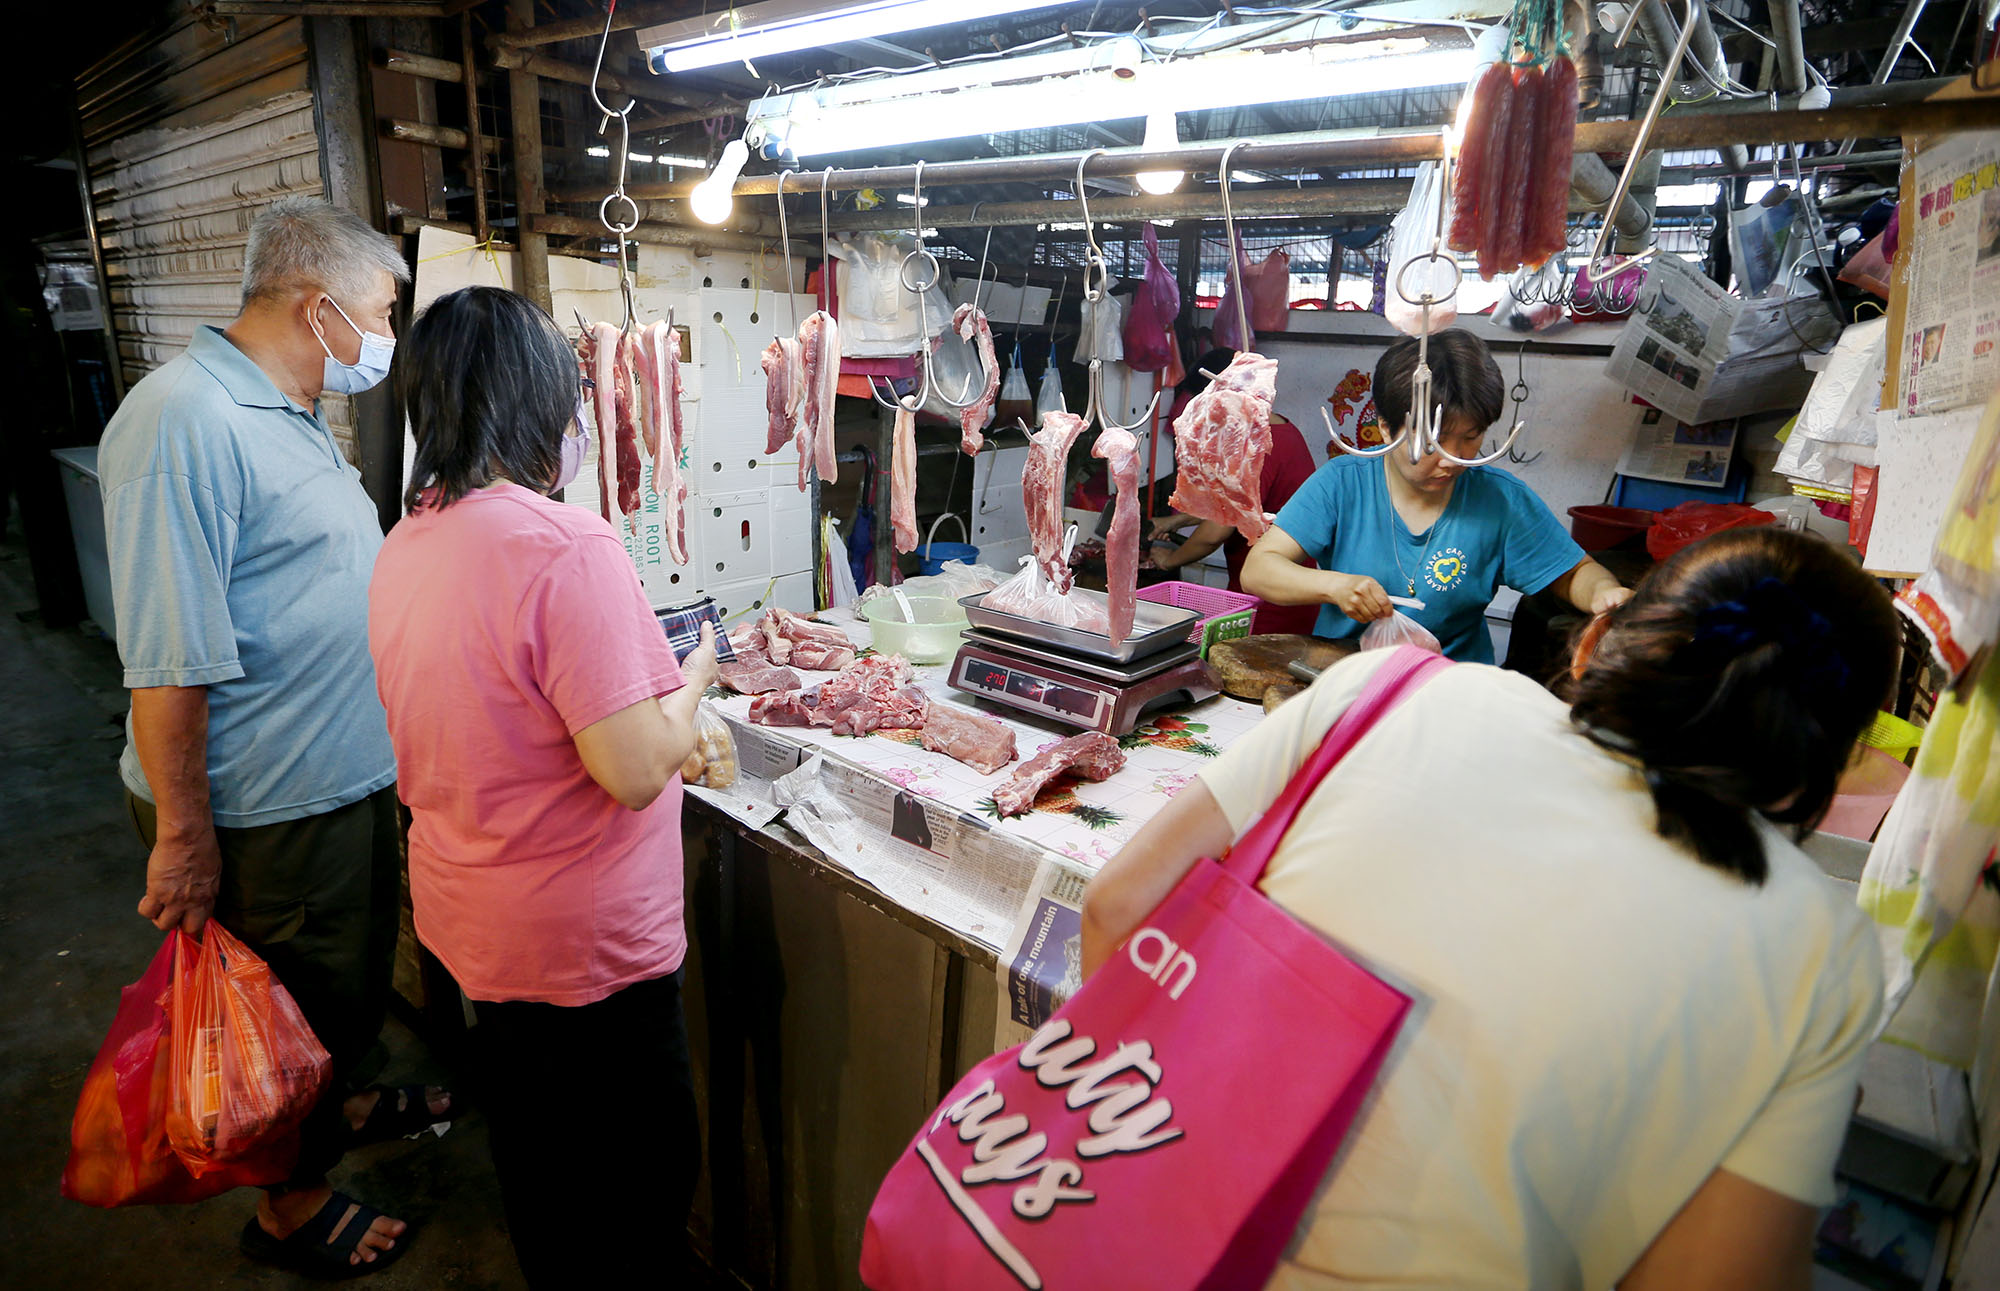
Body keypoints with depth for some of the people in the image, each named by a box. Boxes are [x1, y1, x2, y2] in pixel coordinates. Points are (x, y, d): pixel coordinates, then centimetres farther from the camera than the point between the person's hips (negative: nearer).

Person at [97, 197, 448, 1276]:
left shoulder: (291, 413, 9)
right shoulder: (186, 419, -24)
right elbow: (166, 659, -26)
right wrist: (186, 835, -23)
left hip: (349, 777, 9)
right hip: (265, 811, -9)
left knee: (356, 981, 27)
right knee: (304, 1013, 12)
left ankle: (344, 1105, 51)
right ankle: (289, 1209, 35)